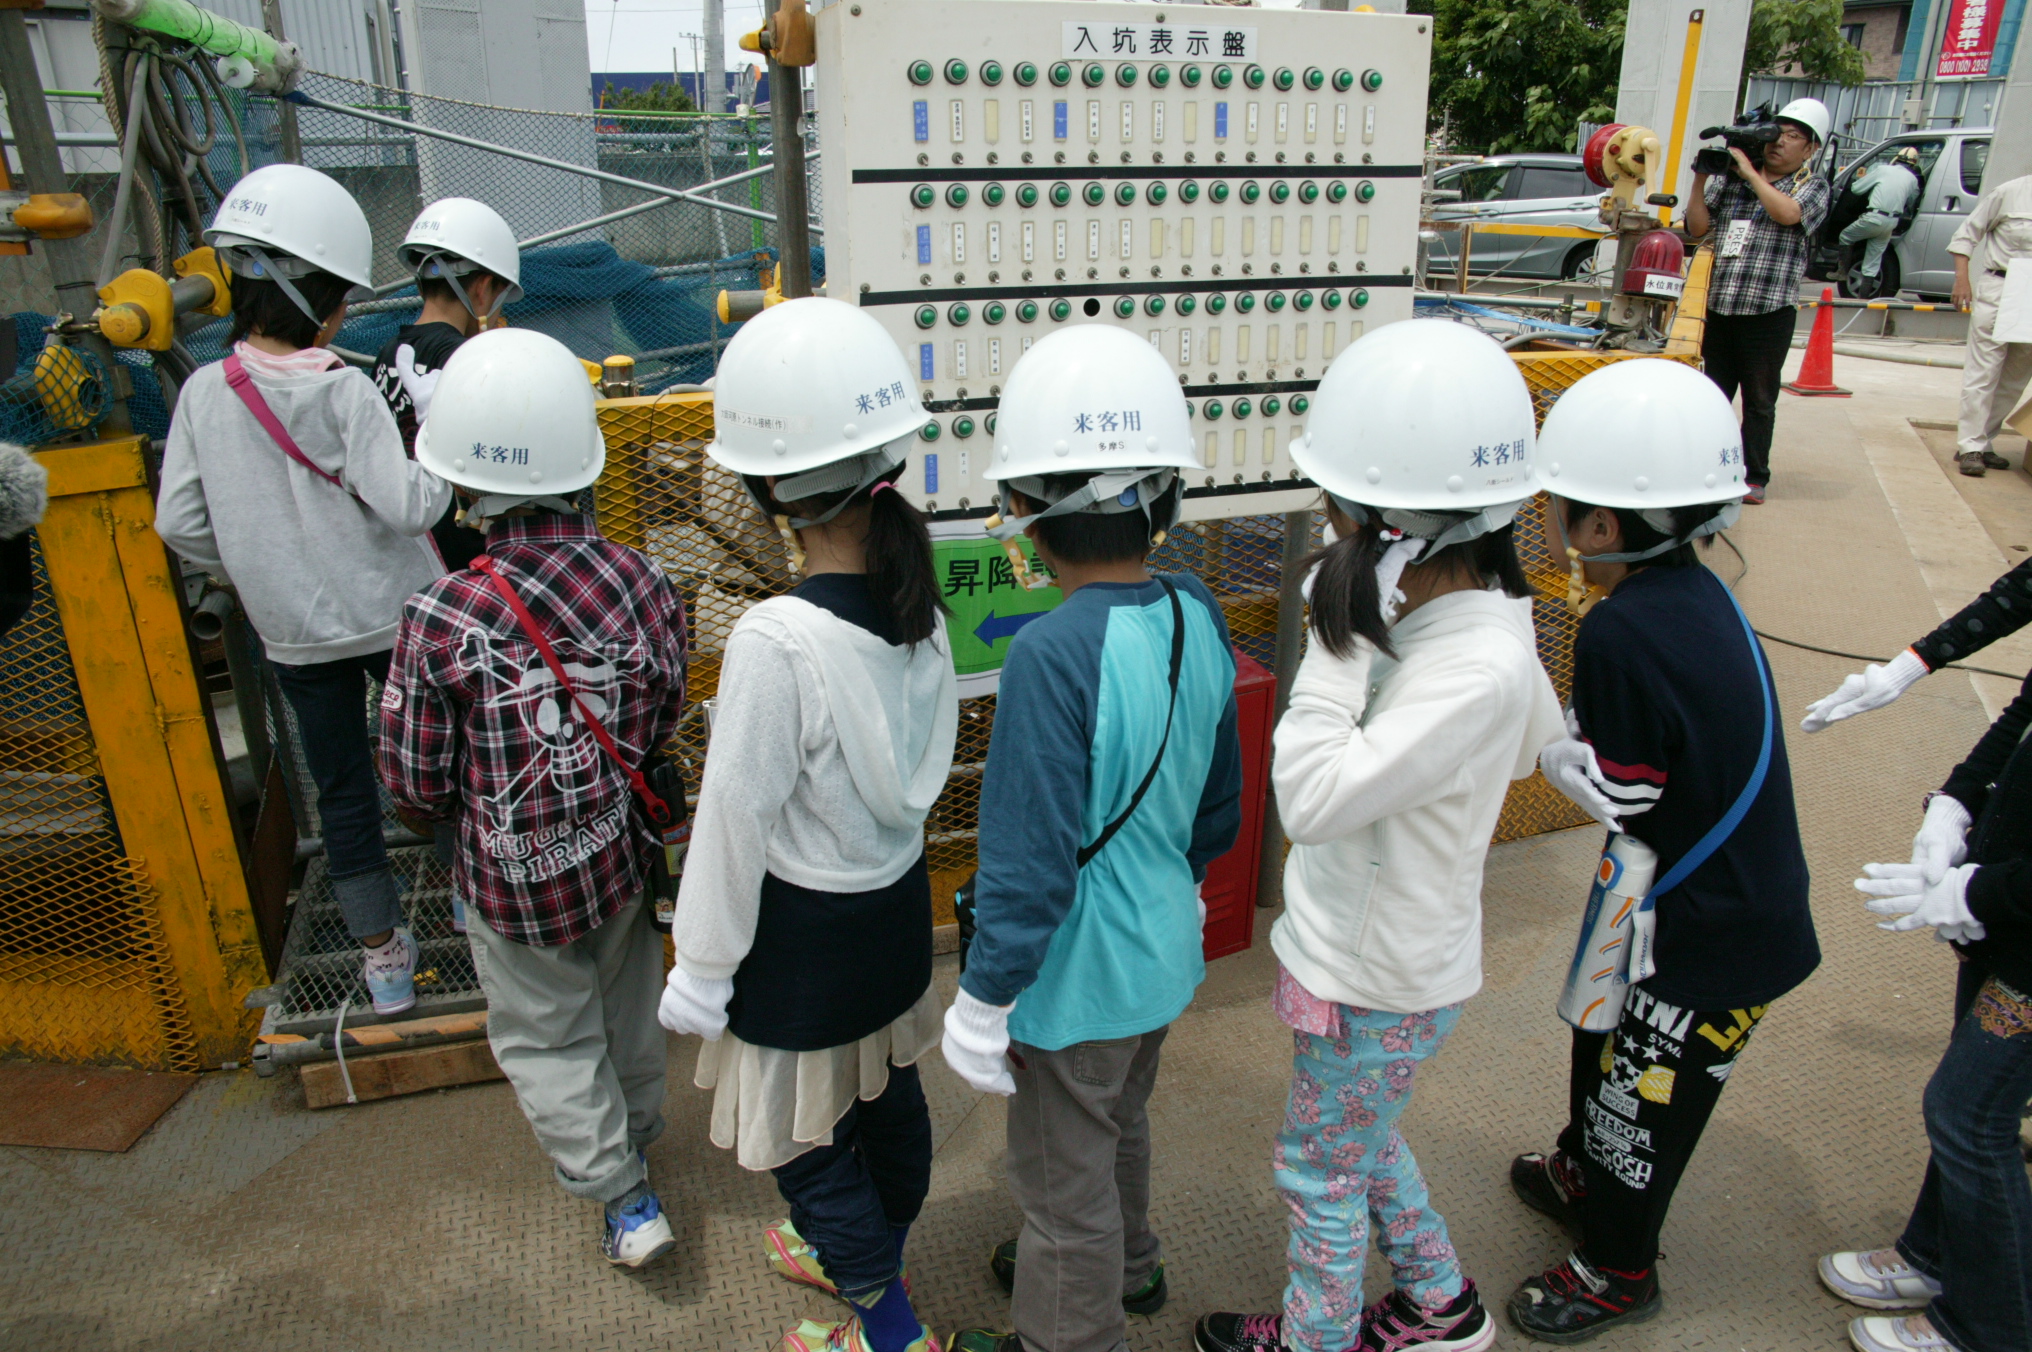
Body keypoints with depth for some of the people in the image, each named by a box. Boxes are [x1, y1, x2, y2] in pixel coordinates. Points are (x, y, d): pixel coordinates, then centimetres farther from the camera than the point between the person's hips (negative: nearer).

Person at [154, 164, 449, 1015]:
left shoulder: (204, 392, -5)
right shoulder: (344, 392, -18)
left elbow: (180, 523, -2)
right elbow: (406, 505, -24)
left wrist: (246, 575, 14)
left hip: (292, 632, 4)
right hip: (392, 616, -4)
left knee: (342, 790, 15)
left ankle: (384, 960, 26)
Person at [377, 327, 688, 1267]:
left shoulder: (439, 622, -27)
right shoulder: (643, 585, -18)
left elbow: (415, 784, -15)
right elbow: (661, 724, -2)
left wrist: (461, 803, 8)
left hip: (512, 877, -3)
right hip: (623, 852, 4)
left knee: (546, 1037, 20)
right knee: (625, 1004, 28)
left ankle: (622, 1197, 24)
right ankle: (634, 1131, 52)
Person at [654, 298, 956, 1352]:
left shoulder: (776, 643, -31)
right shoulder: (917, 600, -9)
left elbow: (736, 822, -21)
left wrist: (702, 971, -8)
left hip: (804, 930, -7)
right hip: (899, 898, 7)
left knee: (806, 1140, 16)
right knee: (890, 1101, 27)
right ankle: (871, 1255, 52)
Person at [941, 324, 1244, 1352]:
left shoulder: (1054, 656, -31)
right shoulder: (1198, 616, -7)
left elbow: (1030, 863, -27)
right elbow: (1221, 797, 5)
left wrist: (982, 1002, -14)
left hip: (1077, 978, -8)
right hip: (1161, 949, 8)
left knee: (1065, 1178, 18)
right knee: (1120, 1125, 33)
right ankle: (1126, 1265, 58)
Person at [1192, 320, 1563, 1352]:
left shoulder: (1479, 669, -34)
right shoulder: (1485, 607, -5)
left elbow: (1315, 797, -37)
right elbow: (1534, 742, 11)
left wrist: (1341, 645, -34)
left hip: (1380, 975, -9)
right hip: (1364, 938, 9)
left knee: (1320, 1168, 16)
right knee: (1362, 1138, 30)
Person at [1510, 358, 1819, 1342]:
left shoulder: (1621, 633, -31)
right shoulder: (1694, 593, -3)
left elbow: (1614, 794, -22)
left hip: (1708, 928, -9)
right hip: (1742, 892, 9)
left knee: (1645, 1090, 12)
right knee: (1603, 1032, 27)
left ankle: (1618, 1269, 36)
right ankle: (1582, 1176, 53)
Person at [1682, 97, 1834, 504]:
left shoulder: (1814, 188, 3)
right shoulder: (1729, 181, 11)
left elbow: (1787, 213, -19)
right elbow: (1697, 228, 9)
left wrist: (1748, 170, -12)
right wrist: (1701, 180, -3)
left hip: (1769, 312, -3)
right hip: (1720, 307, 3)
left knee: (1759, 400, 4)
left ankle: (1755, 477, 12)